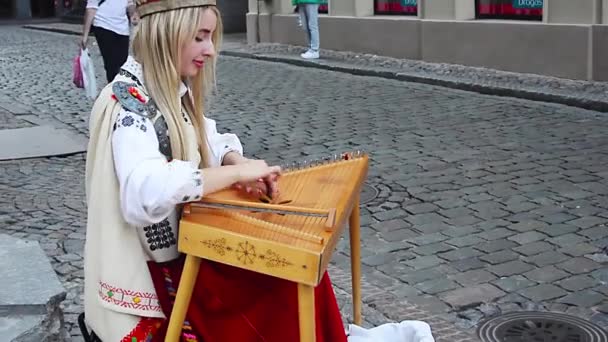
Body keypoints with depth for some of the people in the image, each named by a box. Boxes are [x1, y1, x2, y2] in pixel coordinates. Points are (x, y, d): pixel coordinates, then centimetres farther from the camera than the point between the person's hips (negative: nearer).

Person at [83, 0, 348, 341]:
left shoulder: (174, 90, 3)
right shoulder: (129, 103, -23)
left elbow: (210, 144, 15)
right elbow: (144, 190, -39)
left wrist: (237, 161, -9)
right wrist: (236, 172, -31)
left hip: (187, 242, 8)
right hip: (150, 272, -8)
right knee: (285, 295, -12)